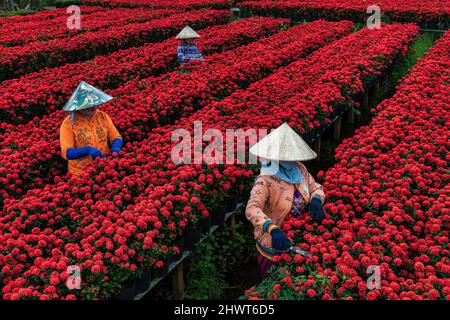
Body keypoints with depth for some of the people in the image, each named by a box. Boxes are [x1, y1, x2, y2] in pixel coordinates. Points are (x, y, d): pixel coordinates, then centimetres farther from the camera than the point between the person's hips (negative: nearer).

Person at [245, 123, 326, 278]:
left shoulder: (299, 168, -7)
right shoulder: (265, 181, -27)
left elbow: (315, 188, 4)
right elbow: (252, 209, -40)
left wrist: (316, 201, -20)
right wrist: (273, 230, -56)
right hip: (273, 245, -6)